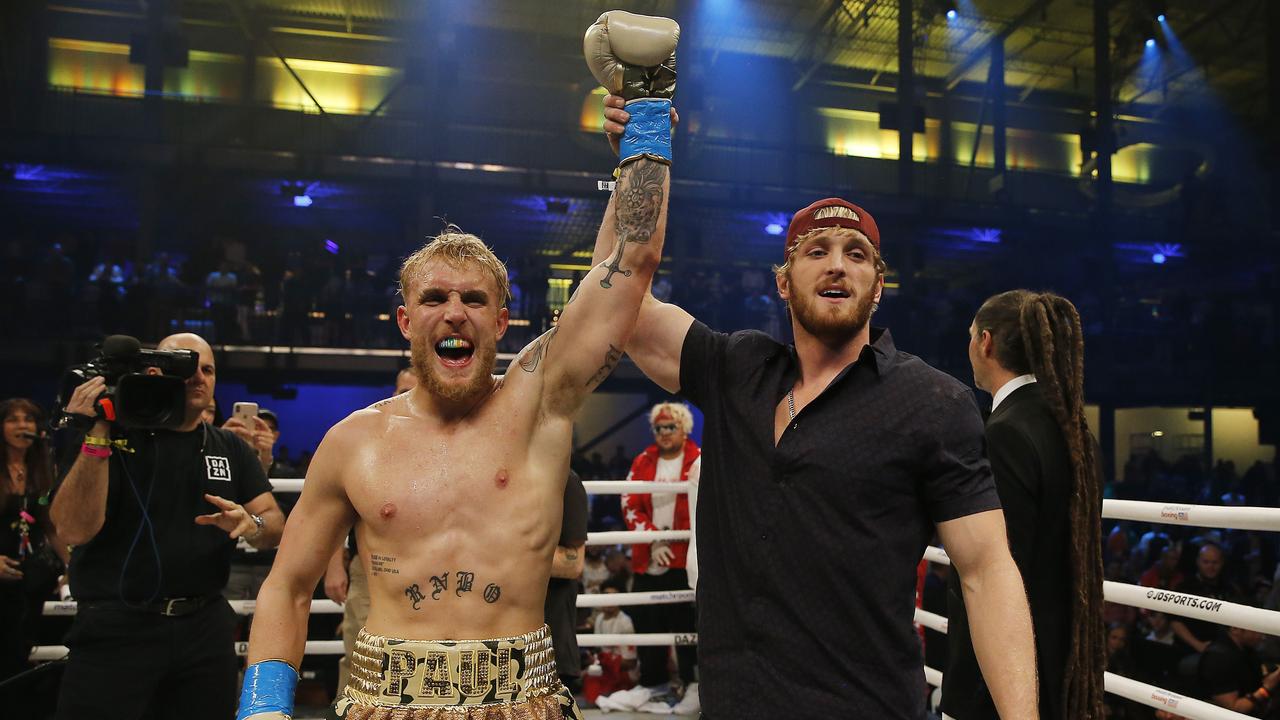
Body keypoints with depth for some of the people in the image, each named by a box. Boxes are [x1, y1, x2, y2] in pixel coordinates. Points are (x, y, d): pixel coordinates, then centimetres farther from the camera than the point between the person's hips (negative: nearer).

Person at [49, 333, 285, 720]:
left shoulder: (231, 449, 9)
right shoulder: (115, 436, -1)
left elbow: (275, 525, 6)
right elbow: (74, 529, -13)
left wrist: (252, 525, -17)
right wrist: (97, 437, -20)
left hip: (207, 627, 4)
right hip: (116, 629, -3)